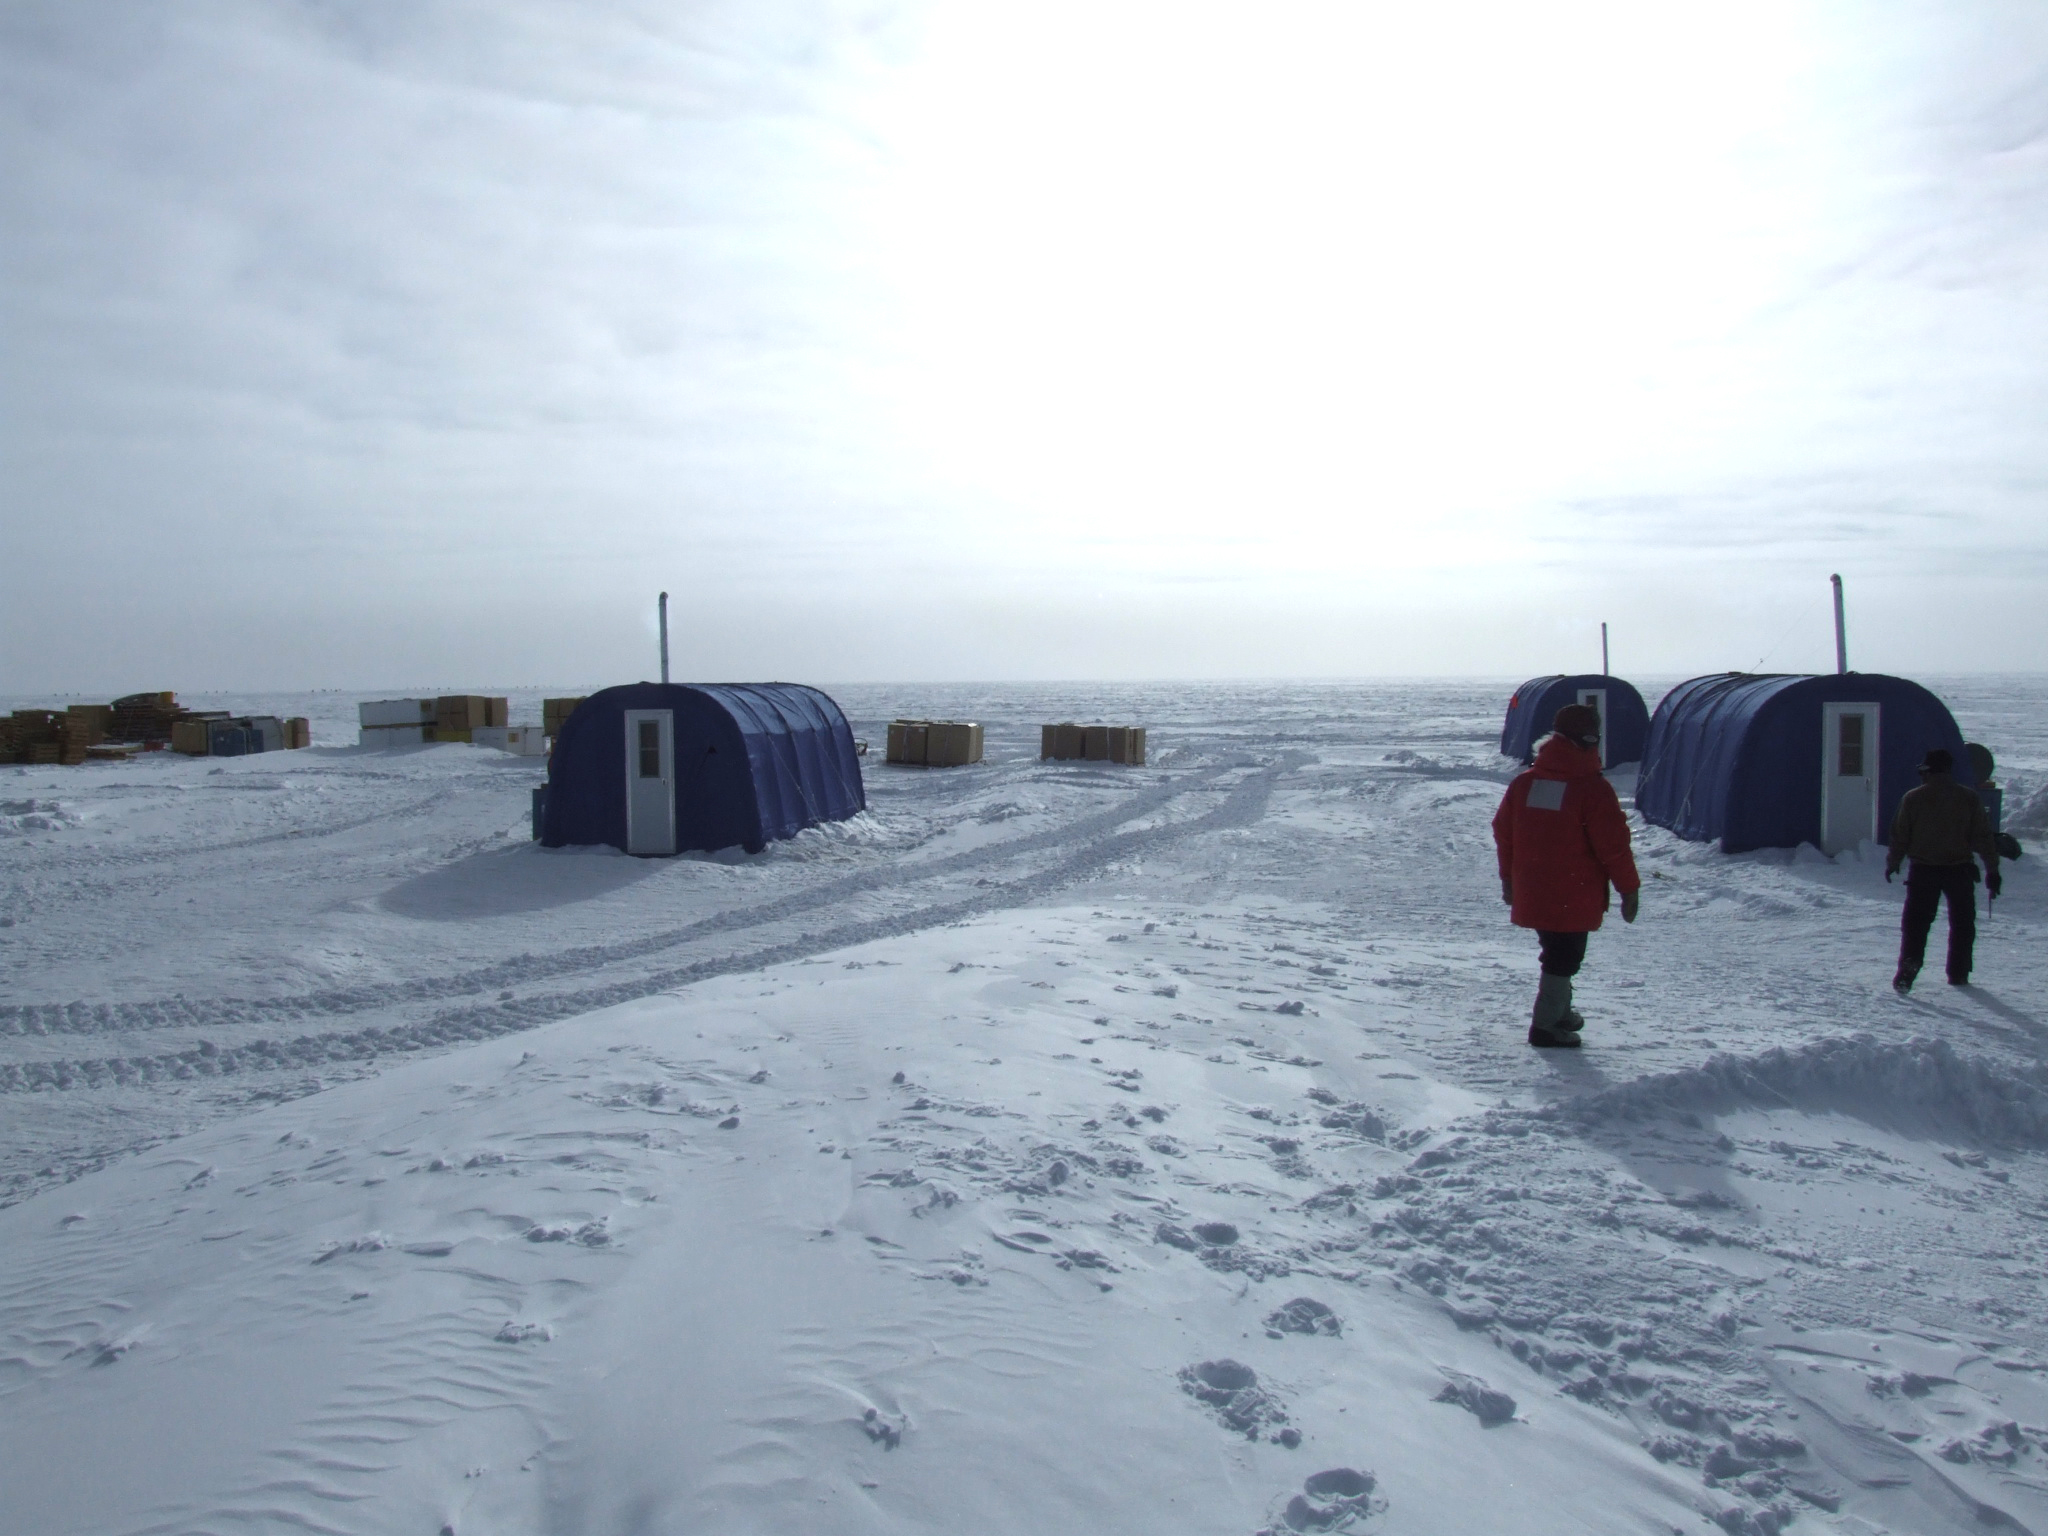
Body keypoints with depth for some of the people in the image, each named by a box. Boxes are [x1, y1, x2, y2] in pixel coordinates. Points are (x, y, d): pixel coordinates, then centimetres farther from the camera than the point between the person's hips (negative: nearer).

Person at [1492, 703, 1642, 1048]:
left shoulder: (1524, 782, 4)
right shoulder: (1593, 788, -14)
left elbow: (1503, 832, 11)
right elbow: (1613, 844, -13)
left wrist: (1508, 877, 22)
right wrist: (1629, 887, -2)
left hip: (1532, 893, 6)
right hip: (1575, 898, -6)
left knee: (1555, 951, 22)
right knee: (1566, 957, 4)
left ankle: (1560, 1013, 34)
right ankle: (1546, 1025, 3)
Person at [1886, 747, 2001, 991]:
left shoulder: (1912, 798, -4)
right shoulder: (1969, 798, -1)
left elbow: (1900, 836, 0)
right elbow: (1983, 837, 0)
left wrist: (1892, 864, 14)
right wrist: (1992, 870, 6)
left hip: (1923, 870, -1)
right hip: (1960, 870, 1)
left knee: (1916, 923, 5)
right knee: (1962, 923, 17)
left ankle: (1907, 970, -11)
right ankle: (1958, 974, 21)